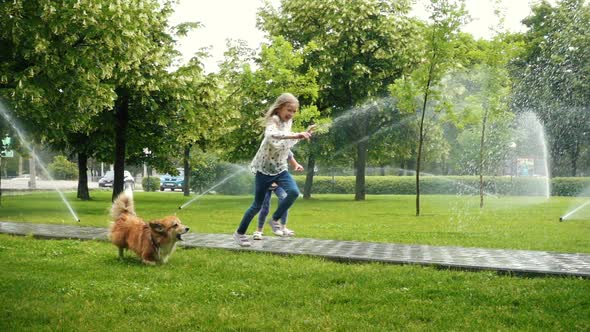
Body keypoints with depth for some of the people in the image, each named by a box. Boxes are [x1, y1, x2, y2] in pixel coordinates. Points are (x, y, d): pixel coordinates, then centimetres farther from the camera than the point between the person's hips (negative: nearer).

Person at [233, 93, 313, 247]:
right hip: (265, 168, -6)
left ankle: (275, 220, 2)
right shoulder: (274, 120, -19)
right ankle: (239, 233, 19)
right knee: (257, 204, 1)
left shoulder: (288, 122, 6)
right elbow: (270, 135, -43)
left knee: (294, 192, -19)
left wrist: (301, 136, 10)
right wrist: (294, 135, -51)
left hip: (280, 168, 6)